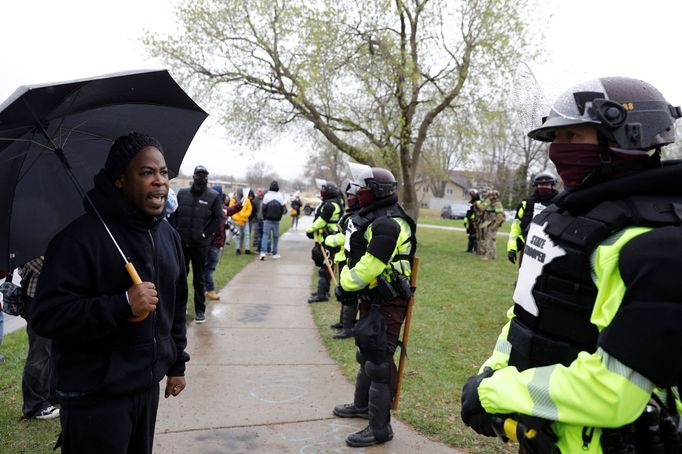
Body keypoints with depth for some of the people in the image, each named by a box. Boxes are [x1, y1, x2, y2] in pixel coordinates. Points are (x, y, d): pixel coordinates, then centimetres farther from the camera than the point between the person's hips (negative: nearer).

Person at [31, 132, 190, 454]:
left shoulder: (168, 234, 6)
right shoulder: (82, 236, -18)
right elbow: (45, 316, -22)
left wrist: (177, 364, 15)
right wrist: (122, 304, -30)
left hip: (148, 385, 7)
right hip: (94, 397, -7)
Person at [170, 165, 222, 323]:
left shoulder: (213, 196, -1)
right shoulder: (182, 193, 6)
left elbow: (218, 219, -2)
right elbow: (173, 214, 9)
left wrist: (205, 234, -8)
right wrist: (176, 232, -1)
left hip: (200, 245, -2)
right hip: (181, 243, 3)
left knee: (199, 279, 7)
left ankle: (200, 311, 16)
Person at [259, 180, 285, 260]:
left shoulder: (266, 195, -7)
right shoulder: (280, 196, 0)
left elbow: (264, 208, -4)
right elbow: (282, 209, 2)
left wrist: (264, 218, 7)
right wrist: (279, 217, 11)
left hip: (267, 220, -1)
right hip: (276, 220, 1)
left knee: (265, 234, -1)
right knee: (275, 236, 10)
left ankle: (263, 252, -16)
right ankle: (274, 253, 15)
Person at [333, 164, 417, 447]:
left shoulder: (387, 224, -23)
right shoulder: (374, 218, 11)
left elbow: (369, 267, -27)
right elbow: (356, 257, 15)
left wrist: (345, 287, -12)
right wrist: (345, 283, 2)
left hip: (386, 305, -11)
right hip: (373, 300, 11)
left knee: (379, 363, -2)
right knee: (367, 354, 25)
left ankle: (379, 429, 10)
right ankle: (362, 405, 45)